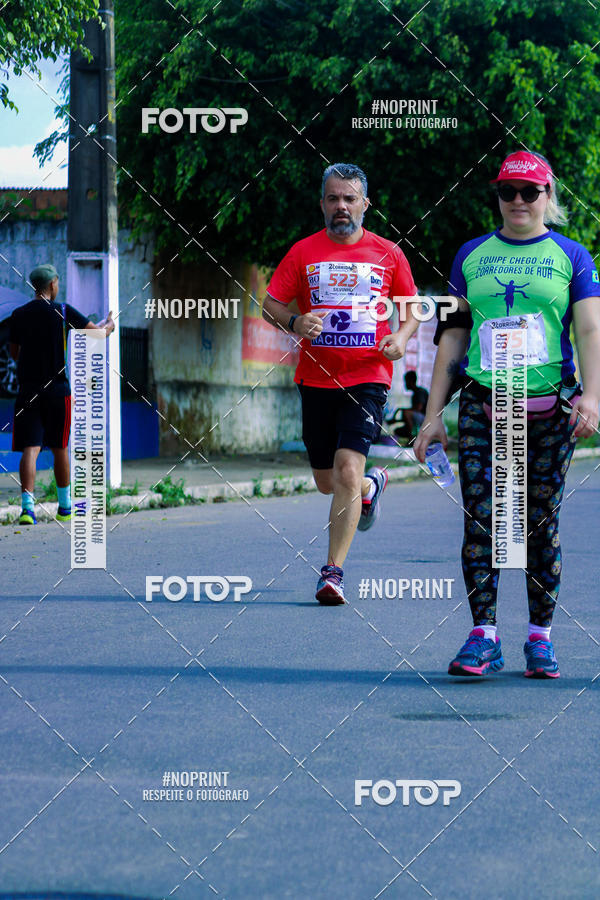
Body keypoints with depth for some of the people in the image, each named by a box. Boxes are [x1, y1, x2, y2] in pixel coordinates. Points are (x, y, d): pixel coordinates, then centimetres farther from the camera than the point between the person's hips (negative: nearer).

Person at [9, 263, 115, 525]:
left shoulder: (19, 315, 4)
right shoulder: (63, 312, -4)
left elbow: (15, 354, 14)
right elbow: (98, 333, 3)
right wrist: (108, 325, 26)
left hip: (28, 389, 1)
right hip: (57, 390, -1)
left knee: (30, 448, -4)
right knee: (60, 448, 11)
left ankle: (27, 505, -19)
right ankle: (65, 507, 21)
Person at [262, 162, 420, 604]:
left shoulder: (388, 254, 5)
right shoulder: (304, 252, 5)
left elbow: (412, 307, 14)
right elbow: (270, 304, 6)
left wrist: (401, 337, -7)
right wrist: (295, 323, -16)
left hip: (368, 377, -2)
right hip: (317, 379, 3)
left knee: (347, 472, -18)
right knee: (327, 481, 12)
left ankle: (334, 571, -12)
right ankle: (373, 485, 48)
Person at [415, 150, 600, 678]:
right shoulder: (472, 256, 13)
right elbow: (453, 336, 15)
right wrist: (433, 414, 10)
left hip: (549, 410, -2)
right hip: (483, 405, 2)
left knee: (542, 523, 1)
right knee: (480, 519, -7)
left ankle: (541, 637, 8)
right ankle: (483, 635, -5)